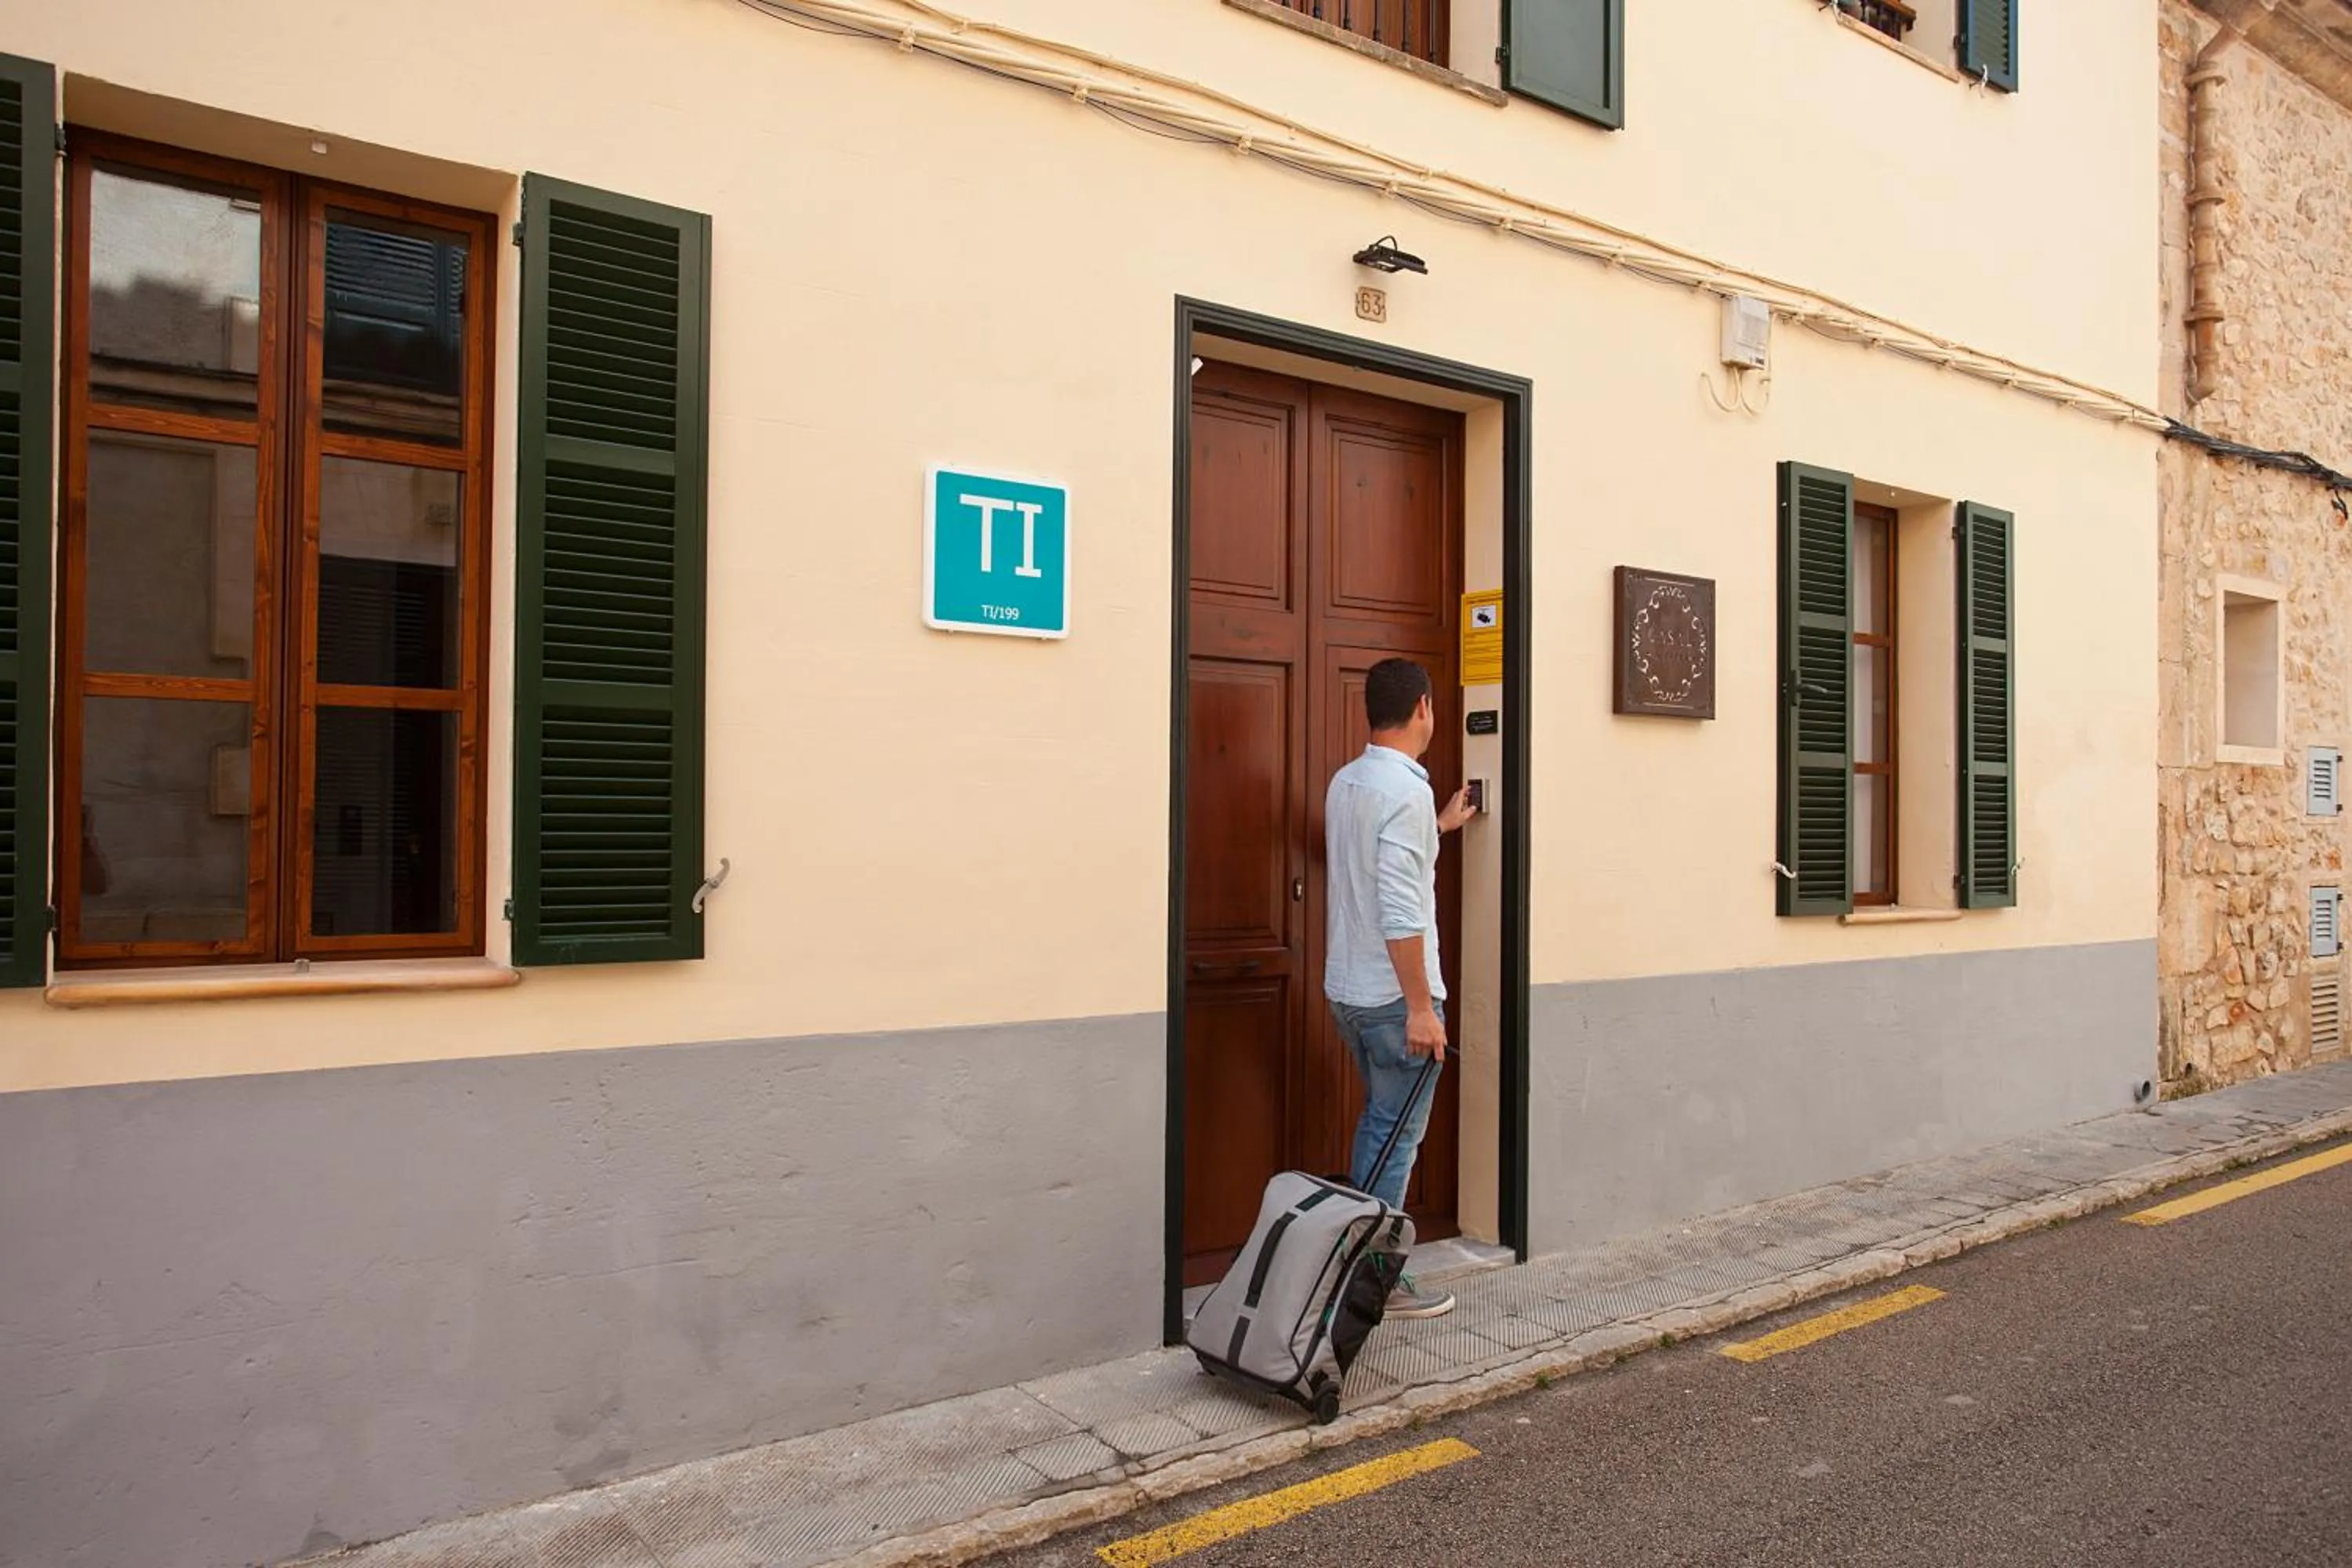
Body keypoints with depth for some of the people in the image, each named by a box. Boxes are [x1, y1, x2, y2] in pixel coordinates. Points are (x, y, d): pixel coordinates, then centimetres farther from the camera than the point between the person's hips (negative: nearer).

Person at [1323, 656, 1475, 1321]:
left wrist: (1439, 826, 38)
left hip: (1347, 987, 9)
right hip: (1393, 996, -9)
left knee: (1378, 1121, 22)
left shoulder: (1345, 782, 8)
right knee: (1396, 1137, 3)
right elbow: (1399, 911, -26)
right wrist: (1421, 1007, -22)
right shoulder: (1407, 791, -20)